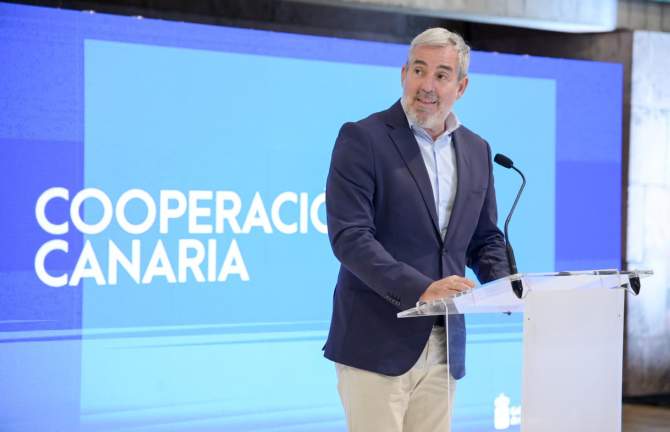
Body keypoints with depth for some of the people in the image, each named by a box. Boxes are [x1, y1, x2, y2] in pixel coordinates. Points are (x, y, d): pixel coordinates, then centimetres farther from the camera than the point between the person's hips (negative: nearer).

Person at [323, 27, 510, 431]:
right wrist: (419, 289, -25)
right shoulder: (362, 139, -7)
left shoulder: (476, 150, 12)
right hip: (377, 343, -6)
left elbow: (485, 237, 20)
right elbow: (349, 235, -15)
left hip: (444, 347, 6)